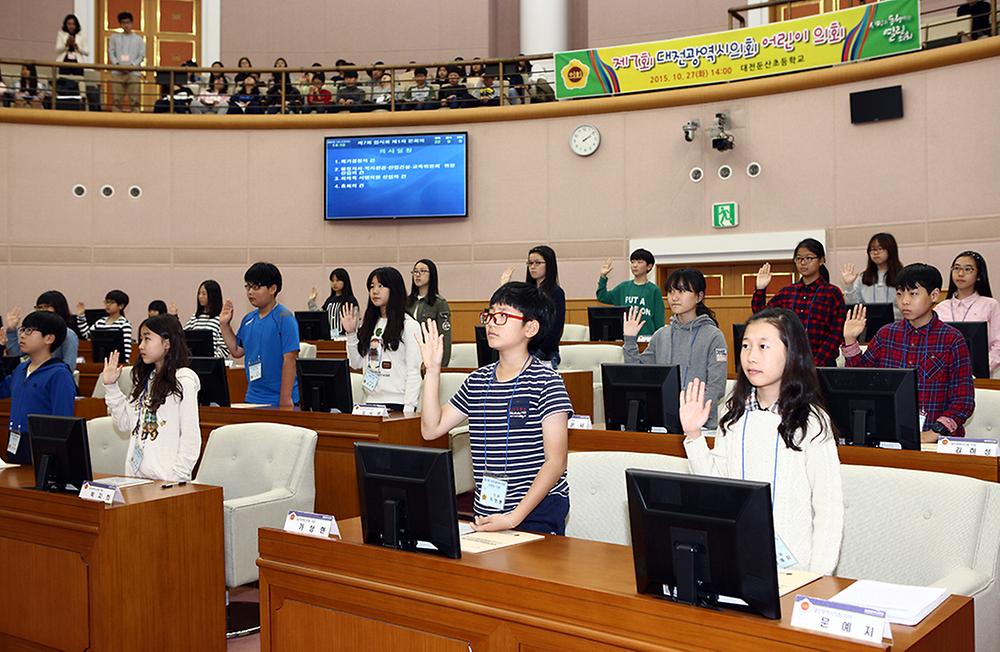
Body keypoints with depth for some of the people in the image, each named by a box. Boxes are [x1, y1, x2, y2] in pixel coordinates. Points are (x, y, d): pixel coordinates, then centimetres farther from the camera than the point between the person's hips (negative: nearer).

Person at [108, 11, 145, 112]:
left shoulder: (138, 39, 12)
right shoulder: (114, 37, 15)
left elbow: (142, 56, 5)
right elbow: (111, 53, 9)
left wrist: (132, 65, -11)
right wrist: (118, 64, -9)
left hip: (133, 72, -1)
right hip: (117, 72, 1)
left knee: (134, 99, -7)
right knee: (116, 99, -3)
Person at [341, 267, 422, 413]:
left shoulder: (409, 326, -7)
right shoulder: (368, 324, 12)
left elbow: (414, 371, -10)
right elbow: (356, 364, 12)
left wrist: (409, 408, -15)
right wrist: (351, 333, 2)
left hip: (397, 403, -5)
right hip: (370, 401, 6)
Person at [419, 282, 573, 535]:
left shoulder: (547, 383, -8)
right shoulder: (477, 381, 10)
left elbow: (556, 461, -12)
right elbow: (431, 429, 9)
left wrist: (515, 517, -19)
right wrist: (432, 369, 2)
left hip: (537, 514, -5)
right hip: (485, 512, 5)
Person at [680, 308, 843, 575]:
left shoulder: (810, 422, -7)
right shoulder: (734, 415, 8)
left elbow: (829, 508, -6)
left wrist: (818, 578, -11)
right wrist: (693, 435, 1)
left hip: (792, 561, -3)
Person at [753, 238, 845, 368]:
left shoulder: (832, 293, -1)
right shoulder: (787, 292, 10)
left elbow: (837, 334, -5)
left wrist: (816, 362, -14)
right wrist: (760, 289, -3)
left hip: (821, 364, -3)